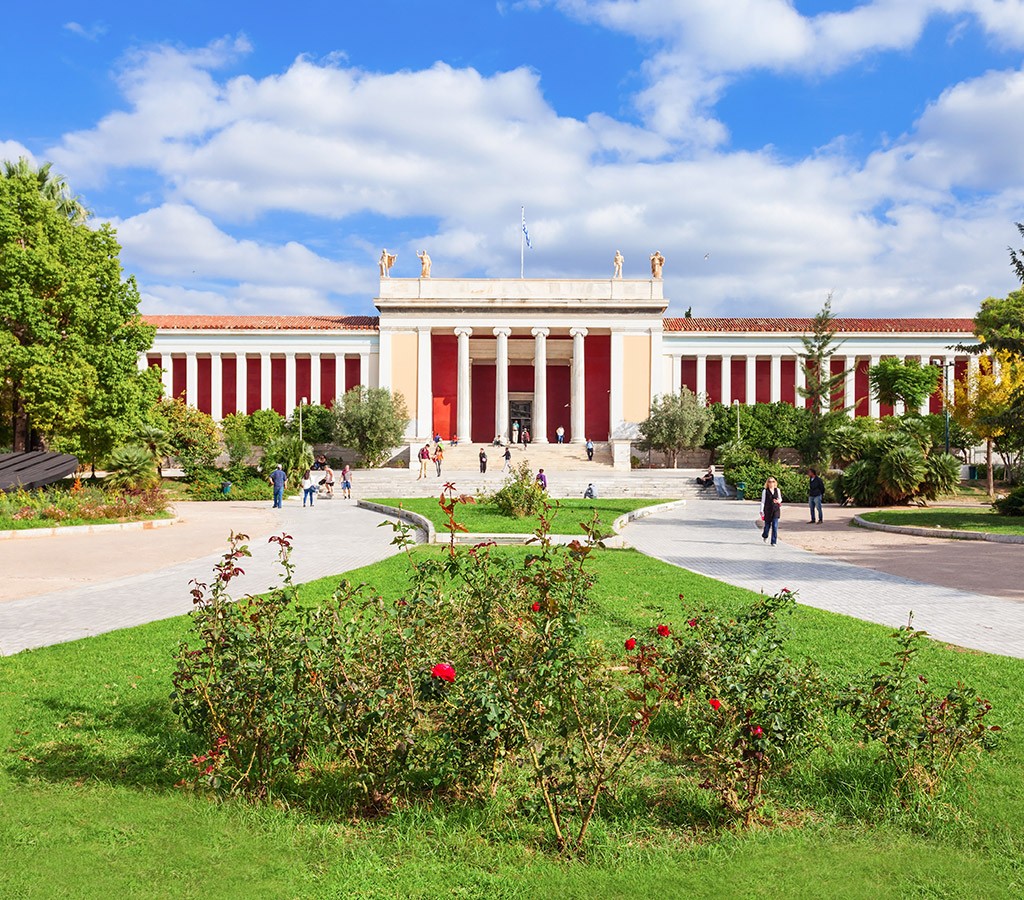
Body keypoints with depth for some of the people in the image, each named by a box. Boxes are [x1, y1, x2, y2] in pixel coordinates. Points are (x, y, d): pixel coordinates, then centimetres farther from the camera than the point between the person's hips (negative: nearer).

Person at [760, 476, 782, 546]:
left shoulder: (777, 490, 7)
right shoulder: (765, 491, -2)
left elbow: (780, 499, 18)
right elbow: (763, 501, 0)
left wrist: (778, 501, -6)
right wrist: (761, 511, -5)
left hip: (776, 510, 2)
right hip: (768, 510, -2)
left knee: (775, 526, -5)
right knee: (767, 525, 9)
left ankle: (773, 542, 0)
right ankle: (764, 536, 41)